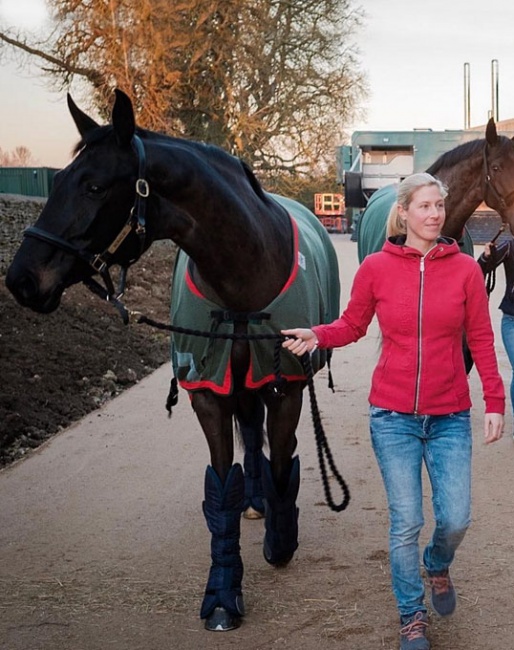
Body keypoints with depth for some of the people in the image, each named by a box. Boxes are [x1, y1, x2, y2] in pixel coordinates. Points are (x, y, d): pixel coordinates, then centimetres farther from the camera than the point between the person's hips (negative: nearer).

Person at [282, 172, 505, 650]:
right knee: (406, 524, 3)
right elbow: (352, 325, 6)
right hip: (393, 417, -1)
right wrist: (317, 336, -13)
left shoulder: (465, 270, -4)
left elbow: (481, 341, 1)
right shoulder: (375, 268, -4)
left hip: (449, 418, 1)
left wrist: (495, 403, -2)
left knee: (455, 519, 1)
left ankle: (437, 565, 38)